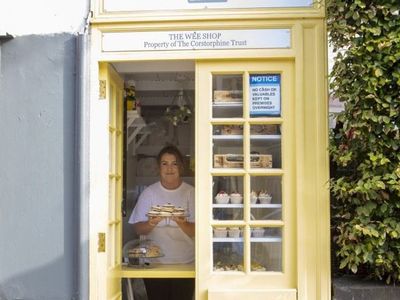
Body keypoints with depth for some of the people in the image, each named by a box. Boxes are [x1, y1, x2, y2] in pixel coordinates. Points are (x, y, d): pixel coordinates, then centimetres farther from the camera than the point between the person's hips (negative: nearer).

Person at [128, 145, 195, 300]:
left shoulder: (190, 193, -2)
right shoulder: (149, 192, 0)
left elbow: (195, 232, -6)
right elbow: (138, 229, -2)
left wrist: (182, 223, -27)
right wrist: (150, 224, -23)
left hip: (185, 263, 0)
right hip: (155, 263, 0)